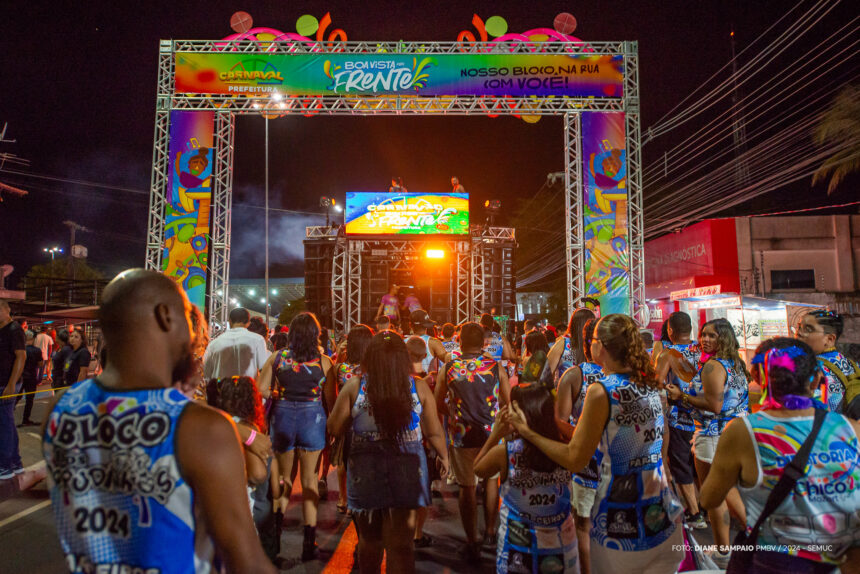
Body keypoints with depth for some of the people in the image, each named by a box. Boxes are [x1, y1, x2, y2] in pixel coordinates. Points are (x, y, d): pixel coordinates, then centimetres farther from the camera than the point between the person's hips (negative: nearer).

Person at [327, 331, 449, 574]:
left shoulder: (354, 387, -9)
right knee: (401, 544, 10)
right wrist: (443, 456, 17)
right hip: (407, 470, 0)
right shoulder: (418, 388, -7)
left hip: (365, 471, 1)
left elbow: (334, 429, -4)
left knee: (369, 540, 22)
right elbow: (434, 432, 0)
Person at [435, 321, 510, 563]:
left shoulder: (447, 368, -5)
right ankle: (490, 531, 35)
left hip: (461, 435, -1)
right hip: (491, 433, 1)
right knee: (491, 480, 23)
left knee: (467, 487, 11)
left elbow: (439, 404, 2)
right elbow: (509, 402, 1)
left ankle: (472, 543, 20)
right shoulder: (496, 367, -6)